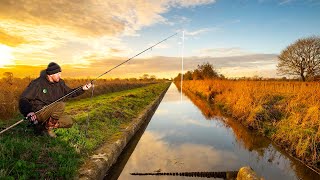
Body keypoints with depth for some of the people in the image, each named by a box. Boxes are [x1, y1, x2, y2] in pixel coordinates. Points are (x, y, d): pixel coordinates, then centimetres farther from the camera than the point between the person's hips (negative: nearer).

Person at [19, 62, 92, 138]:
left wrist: (82, 89, -2)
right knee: (60, 105, -27)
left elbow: (70, 92, 14)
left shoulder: (60, 83, 4)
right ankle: (47, 128, -11)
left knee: (69, 122, -1)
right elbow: (23, 99, -17)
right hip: (37, 114, -7)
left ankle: (41, 127, 5)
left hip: (50, 114, 8)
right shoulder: (38, 83, -15)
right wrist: (28, 112, -35)